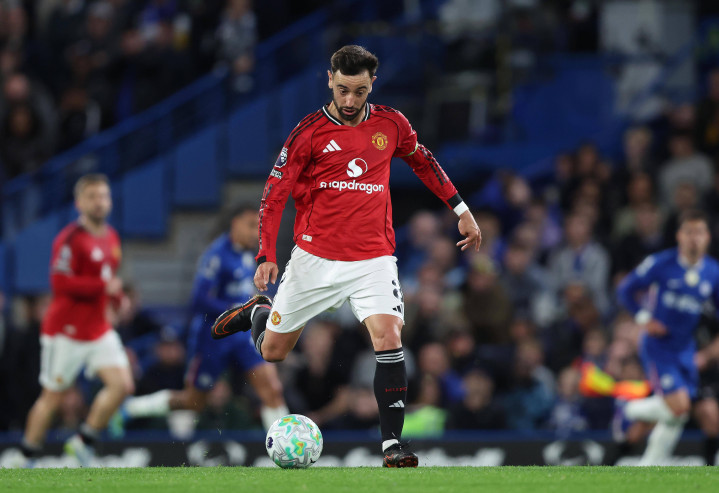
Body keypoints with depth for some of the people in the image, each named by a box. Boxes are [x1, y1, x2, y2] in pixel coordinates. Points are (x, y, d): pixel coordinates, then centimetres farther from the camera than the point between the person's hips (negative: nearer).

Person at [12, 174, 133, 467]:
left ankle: (83, 442, 4)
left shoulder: (111, 238, 11)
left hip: (99, 330, 7)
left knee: (122, 385, -10)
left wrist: (116, 299, 7)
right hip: (66, 332, -7)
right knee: (53, 396, 1)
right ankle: (26, 460, 15)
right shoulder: (70, 239, -15)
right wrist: (104, 287, -24)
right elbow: (61, 283, -23)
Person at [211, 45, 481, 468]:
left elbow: (423, 161, 20)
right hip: (315, 257, -1)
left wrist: (461, 210, 19)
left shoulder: (391, 124, 1)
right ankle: (258, 312, 47)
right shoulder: (311, 132, -8)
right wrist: (267, 255, -13)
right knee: (272, 351, 10)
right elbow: (276, 192, -5)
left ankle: (393, 443, -17)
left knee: (388, 336, -22)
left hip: (373, 259, 1)